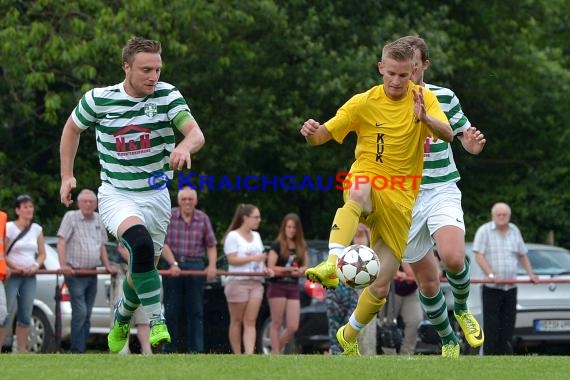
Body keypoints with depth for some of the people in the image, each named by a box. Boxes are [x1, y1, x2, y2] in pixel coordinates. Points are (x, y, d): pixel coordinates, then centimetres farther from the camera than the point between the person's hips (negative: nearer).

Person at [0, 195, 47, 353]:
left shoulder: (37, 229, 9)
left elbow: (42, 254, 15)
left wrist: (36, 266, -4)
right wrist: (17, 267, -18)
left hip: (30, 276, 5)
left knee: (26, 316, 6)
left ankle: (22, 350, 11)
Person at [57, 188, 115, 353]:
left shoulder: (98, 220, 14)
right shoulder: (71, 217, -4)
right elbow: (61, 242, -10)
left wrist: (107, 265, 12)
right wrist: (63, 265, -20)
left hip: (92, 274, 6)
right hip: (75, 273, -6)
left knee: (87, 314, 6)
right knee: (80, 312, -15)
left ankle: (82, 348, 10)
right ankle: (76, 351, -13)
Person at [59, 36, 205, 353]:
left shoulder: (167, 95, -10)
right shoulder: (99, 99, -9)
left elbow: (196, 133, -23)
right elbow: (72, 128, 11)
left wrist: (185, 146, -46)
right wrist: (67, 175, 8)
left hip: (156, 195, 2)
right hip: (116, 194, -2)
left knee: (143, 268, 11)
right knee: (141, 244, -32)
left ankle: (122, 319, 42)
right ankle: (157, 321, -27)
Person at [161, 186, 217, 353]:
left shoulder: (203, 219, 6)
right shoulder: (169, 216, -1)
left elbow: (211, 246, 7)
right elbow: (164, 244, -7)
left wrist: (212, 266, -8)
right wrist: (173, 264, -17)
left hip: (195, 266, 1)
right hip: (173, 265, -1)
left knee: (196, 311, 1)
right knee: (171, 311, 3)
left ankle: (196, 350, 3)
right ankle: (169, 349, 9)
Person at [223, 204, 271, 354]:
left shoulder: (256, 236, 17)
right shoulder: (233, 236, -5)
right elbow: (232, 259, -13)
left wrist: (264, 269, 3)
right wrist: (253, 258, -20)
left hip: (256, 282, 6)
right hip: (237, 282, -6)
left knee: (250, 322, -5)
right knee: (236, 321, 2)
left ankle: (249, 354, -15)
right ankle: (237, 356, 7)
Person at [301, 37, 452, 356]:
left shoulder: (424, 99, -2)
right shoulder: (364, 103, -4)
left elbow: (448, 135, -19)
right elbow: (323, 135, -3)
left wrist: (426, 118, -41)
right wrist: (312, 132, -28)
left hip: (400, 199, 2)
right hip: (367, 179, -2)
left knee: (381, 287, 2)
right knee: (358, 191, -42)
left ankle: (350, 336, 30)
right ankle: (333, 263, -58)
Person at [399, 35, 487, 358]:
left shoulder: (444, 97, -1)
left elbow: (465, 136, 6)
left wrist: (473, 143, -17)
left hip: (442, 190, -1)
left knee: (453, 258, -28)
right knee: (428, 281, 4)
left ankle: (462, 309, 2)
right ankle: (448, 341, 26)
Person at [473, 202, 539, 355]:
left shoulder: (514, 231, 12)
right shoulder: (484, 231, -5)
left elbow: (522, 255, 22)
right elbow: (479, 256, -13)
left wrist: (531, 274, 11)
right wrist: (491, 275, -25)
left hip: (511, 288, 5)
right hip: (491, 289, -5)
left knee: (508, 327, 3)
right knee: (491, 328, -6)